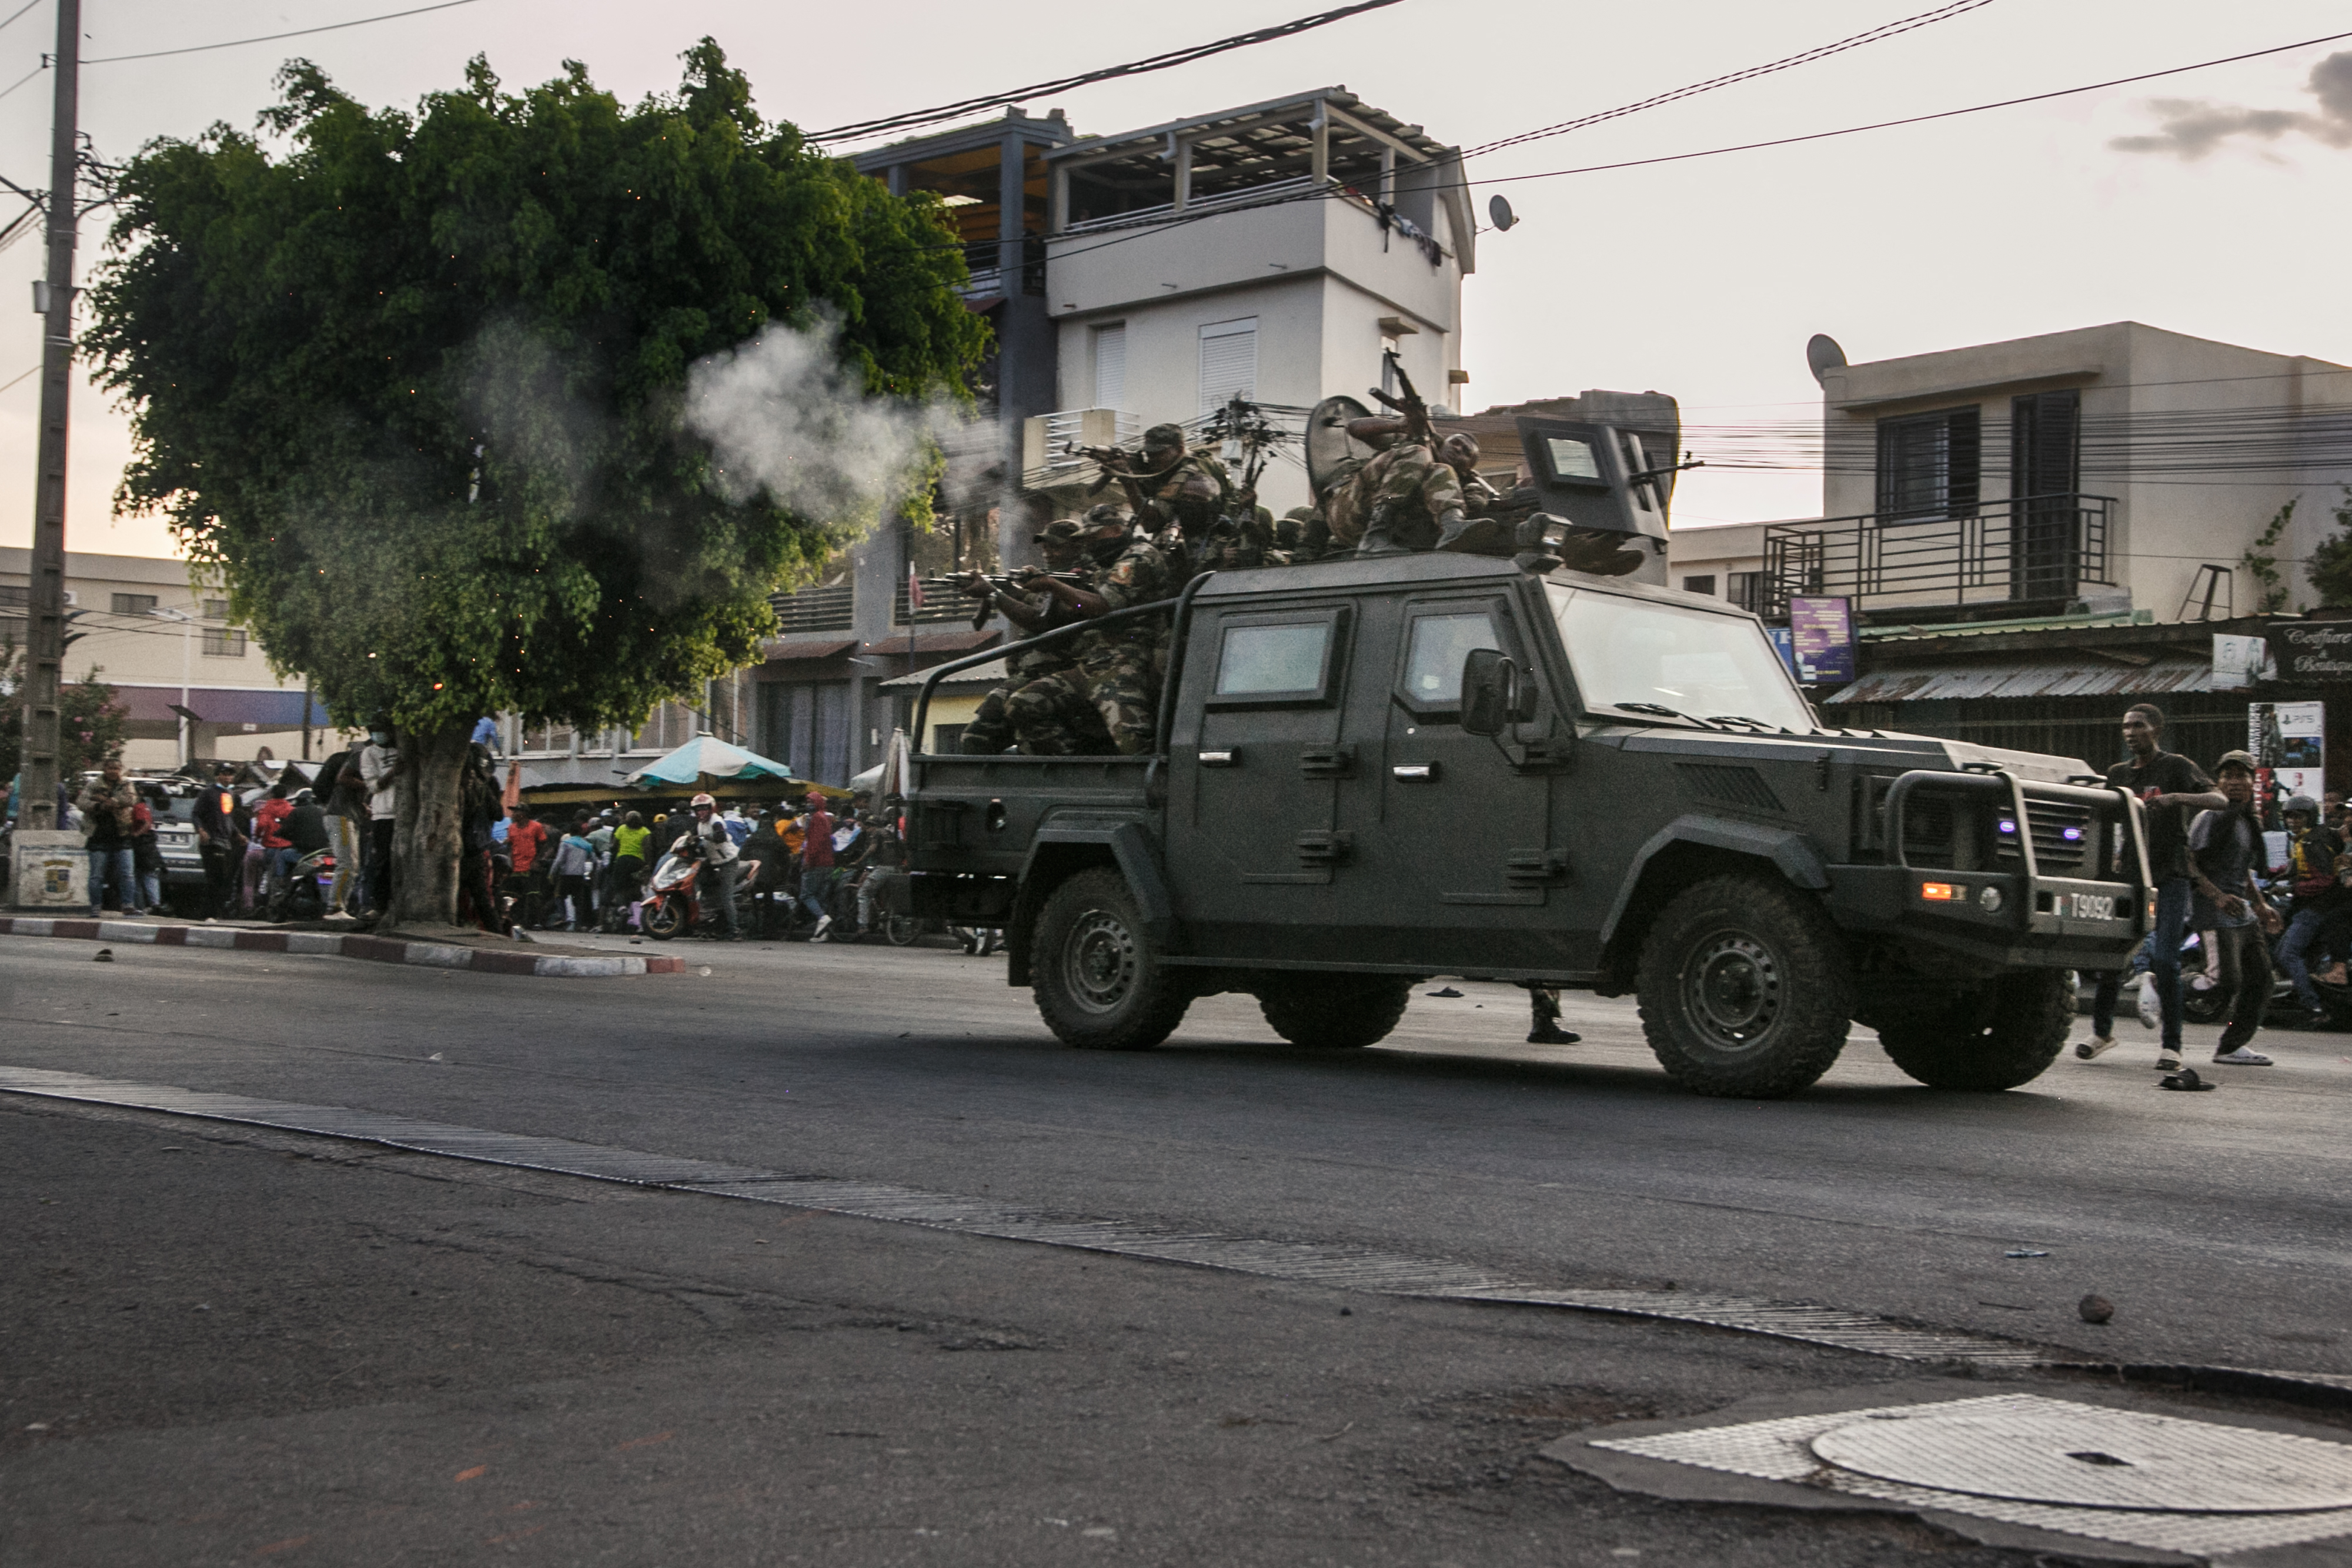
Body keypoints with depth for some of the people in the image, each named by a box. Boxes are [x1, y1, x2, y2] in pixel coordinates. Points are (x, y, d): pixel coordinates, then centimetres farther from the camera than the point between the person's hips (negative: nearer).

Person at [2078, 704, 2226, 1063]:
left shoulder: (2175, 767, 0)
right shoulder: (2118, 774, 15)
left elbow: (2218, 801, -14)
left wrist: (2175, 797, -30)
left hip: (2169, 875, -4)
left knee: (2164, 960, -10)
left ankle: (2171, 1044, -3)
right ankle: (2102, 1030, 16)